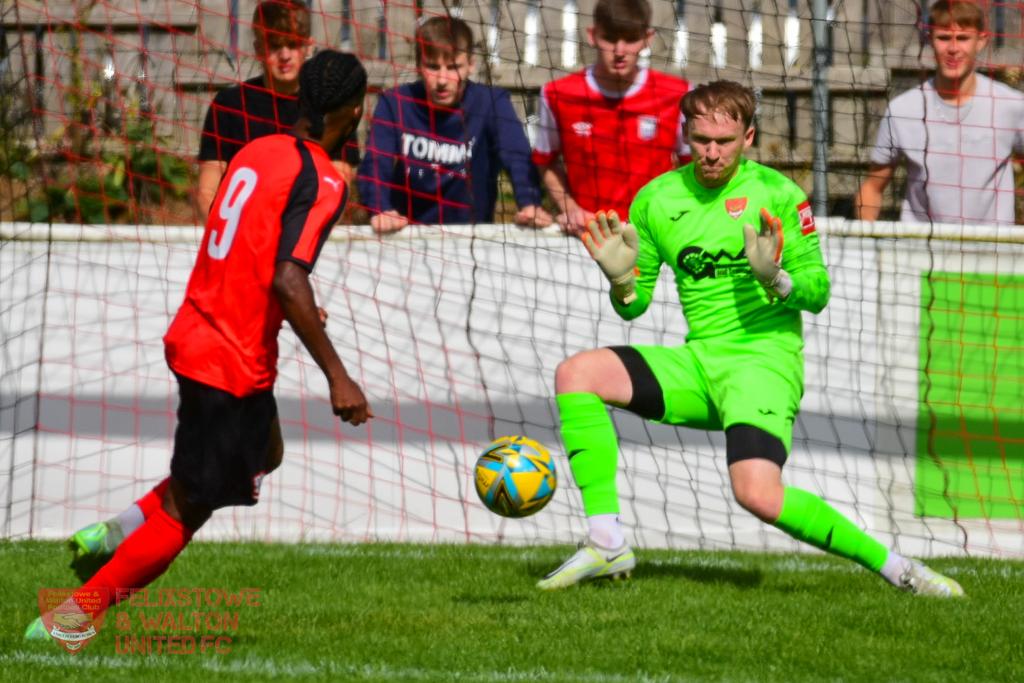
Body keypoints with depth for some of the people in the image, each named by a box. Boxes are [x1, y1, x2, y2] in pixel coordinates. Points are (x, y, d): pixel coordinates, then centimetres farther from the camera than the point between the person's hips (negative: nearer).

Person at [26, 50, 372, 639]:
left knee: (263, 455, 28)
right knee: (186, 511, 3)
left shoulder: (259, 151, 7)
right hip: (234, 365, -9)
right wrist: (336, 376, -28)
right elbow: (287, 280, -29)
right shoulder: (323, 182, -19)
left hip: (193, 339, 9)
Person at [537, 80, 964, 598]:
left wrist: (774, 278, -24)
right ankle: (606, 547, -14)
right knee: (575, 373, -13)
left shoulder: (776, 194, -4)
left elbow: (818, 293, -4)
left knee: (759, 496, -28)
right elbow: (634, 304, 12)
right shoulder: (656, 199, 7)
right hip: (699, 362, 5)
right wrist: (620, 279, -10)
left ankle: (892, 565, -10)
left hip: (765, 358, -5)